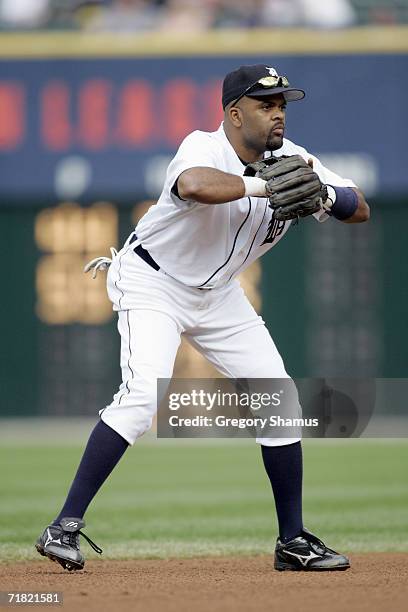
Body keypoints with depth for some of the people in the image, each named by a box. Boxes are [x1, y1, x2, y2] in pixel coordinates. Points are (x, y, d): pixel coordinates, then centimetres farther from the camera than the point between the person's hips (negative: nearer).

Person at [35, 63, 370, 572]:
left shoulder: (291, 160, -8)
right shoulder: (204, 149, -28)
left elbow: (361, 210, -9)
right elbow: (194, 185, -53)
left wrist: (323, 196, -30)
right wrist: (265, 186, -45)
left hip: (218, 295, 7)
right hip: (152, 283, -7)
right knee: (143, 395, -26)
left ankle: (293, 542, 16)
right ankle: (64, 528, -23)